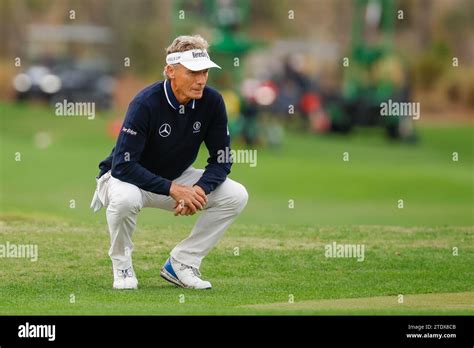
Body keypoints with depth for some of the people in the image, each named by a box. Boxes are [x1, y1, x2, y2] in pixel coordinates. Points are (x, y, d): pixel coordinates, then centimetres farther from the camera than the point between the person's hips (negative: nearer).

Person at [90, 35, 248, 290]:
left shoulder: (211, 102, -14)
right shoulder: (146, 104, -29)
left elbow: (221, 160, -7)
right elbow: (123, 165, -32)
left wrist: (200, 189, -28)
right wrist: (173, 189, -37)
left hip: (177, 179, 5)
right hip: (128, 178, -5)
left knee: (236, 196, -14)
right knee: (125, 198, -41)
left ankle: (181, 264, -2)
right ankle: (122, 264, -10)